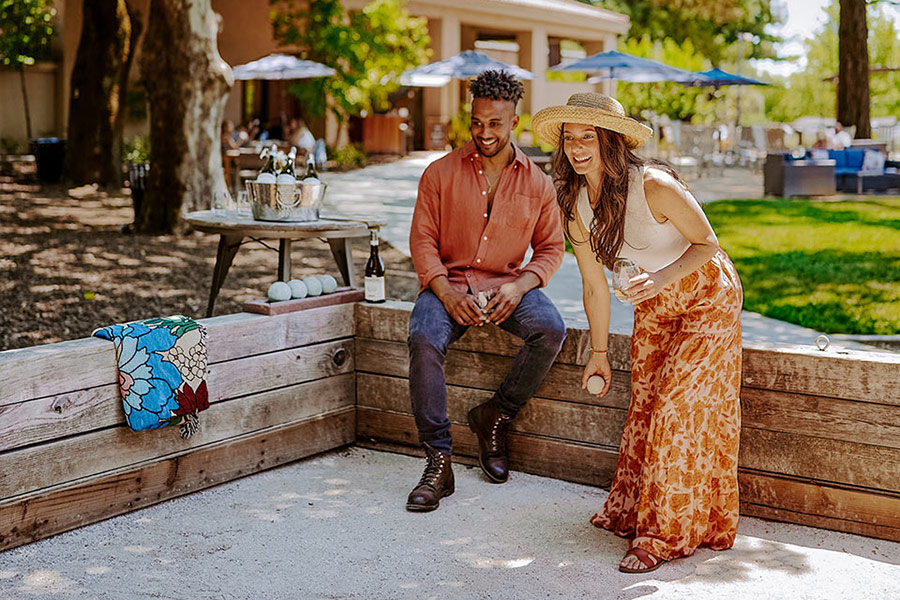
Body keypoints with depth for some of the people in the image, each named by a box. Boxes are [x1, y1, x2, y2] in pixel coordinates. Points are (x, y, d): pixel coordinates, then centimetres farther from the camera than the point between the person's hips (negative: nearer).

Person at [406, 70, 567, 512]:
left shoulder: (537, 184, 4)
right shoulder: (441, 173, 1)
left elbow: (551, 248, 8)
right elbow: (422, 240, 0)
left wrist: (520, 286, -12)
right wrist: (447, 293, -16)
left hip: (508, 285, 1)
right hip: (448, 283, -1)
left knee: (551, 329, -28)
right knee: (423, 339, -32)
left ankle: (495, 416, -5)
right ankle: (438, 462, -24)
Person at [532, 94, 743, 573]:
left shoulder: (654, 186, -30)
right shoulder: (575, 203, -10)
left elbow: (706, 243, -18)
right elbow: (594, 285, 0)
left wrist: (663, 275, -36)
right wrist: (599, 352, 6)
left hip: (708, 295, -6)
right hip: (654, 302, 6)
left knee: (681, 408, -9)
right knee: (645, 403, 10)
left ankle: (667, 534, 0)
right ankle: (632, 510, 26)